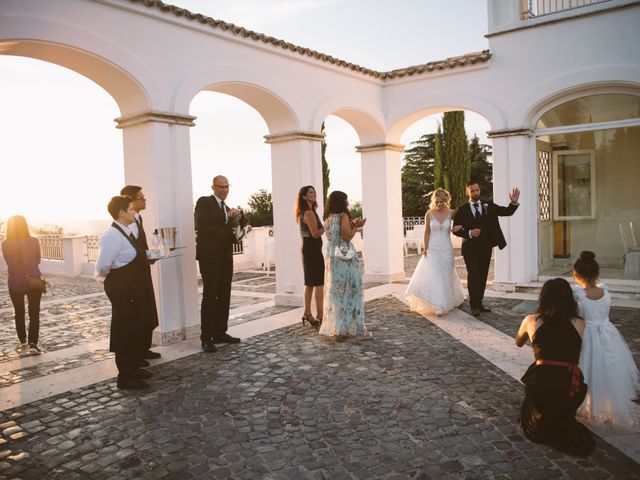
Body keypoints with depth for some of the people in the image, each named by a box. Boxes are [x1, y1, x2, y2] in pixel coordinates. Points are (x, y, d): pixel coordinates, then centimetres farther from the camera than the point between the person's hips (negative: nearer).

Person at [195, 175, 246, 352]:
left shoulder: (227, 208, 20)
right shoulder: (204, 202, 0)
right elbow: (201, 220, -21)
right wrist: (227, 215, -24)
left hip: (225, 257, 7)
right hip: (209, 256, -7)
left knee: (224, 296, 8)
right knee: (210, 295, -7)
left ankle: (220, 333, 17)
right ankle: (206, 337, -3)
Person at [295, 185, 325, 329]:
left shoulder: (304, 212, 15)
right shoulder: (309, 212, -16)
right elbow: (315, 233, -20)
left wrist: (322, 227, 6)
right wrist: (326, 227, -5)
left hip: (308, 248, 10)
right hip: (312, 249, -10)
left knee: (310, 283, 15)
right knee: (319, 282, -8)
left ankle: (307, 313, 22)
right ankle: (320, 316, -7)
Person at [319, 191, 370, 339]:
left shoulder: (328, 218, 11)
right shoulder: (343, 216, -11)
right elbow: (347, 237, -16)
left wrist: (351, 224, 20)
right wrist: (356, 226, -3)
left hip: (332, 257, 7)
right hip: (346, 257, -7)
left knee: (335, 290, 13)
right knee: (349, 291, 0)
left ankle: (334, 326, 17)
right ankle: (354, 327, 5)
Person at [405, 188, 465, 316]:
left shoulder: (451, 213, -3)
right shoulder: (429, 214, -5)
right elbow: (427, 233, 0)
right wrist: (425, 249, -3)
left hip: (446, 249, 1)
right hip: (432, 249, -1)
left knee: (445, 276, 9)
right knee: (432, 276, -7)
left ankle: (445, 303, 25)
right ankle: (438, 305, -1)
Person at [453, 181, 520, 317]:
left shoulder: (488, 206, 6)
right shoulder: (462, 210, 0)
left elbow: (507, 212, 0)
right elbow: (456, 230, 0)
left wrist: (514, 202, -18)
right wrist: (469, 233, -16)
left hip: (486, 247, 3)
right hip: (470, 248, -3)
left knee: (483, 276, 9)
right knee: (473, 275, -11)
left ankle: (479, 303, 20)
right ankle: (474, 306, -6)